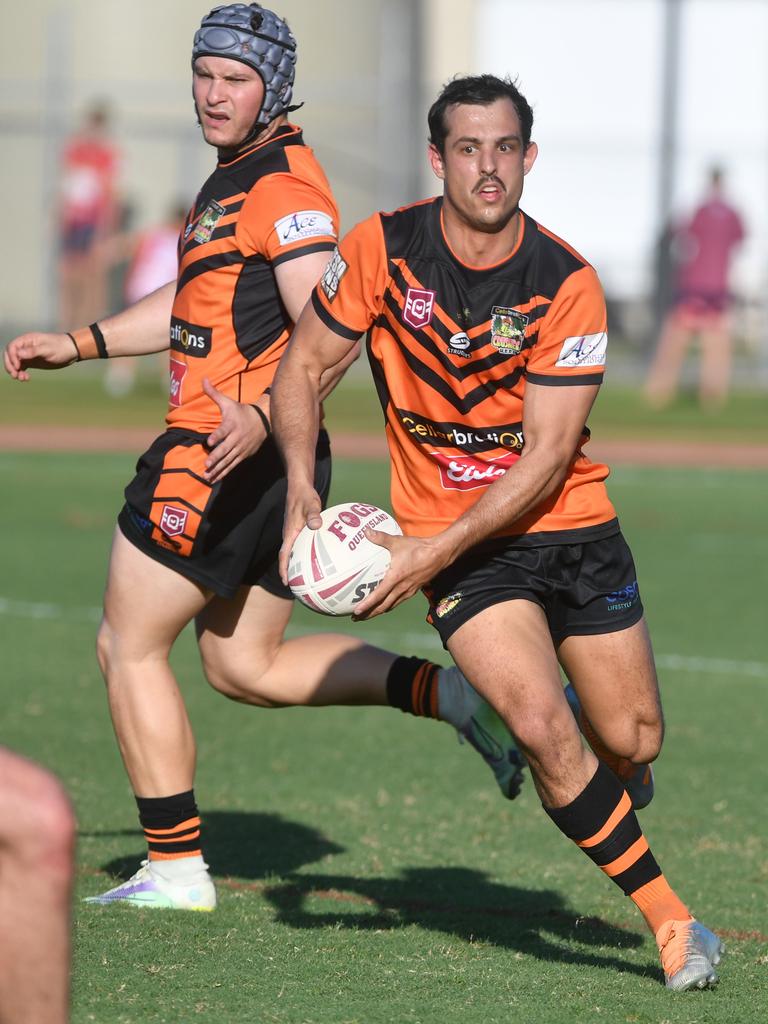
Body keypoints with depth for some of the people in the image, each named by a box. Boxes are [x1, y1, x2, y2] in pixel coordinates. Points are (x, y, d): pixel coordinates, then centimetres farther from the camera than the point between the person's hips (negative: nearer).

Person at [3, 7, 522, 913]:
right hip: (254, 463, 10)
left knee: (128, 648, -1)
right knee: (244, 667, 16)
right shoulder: (233, 178, 17)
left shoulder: (285, 187, -14)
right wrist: (77, 345, 26)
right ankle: (451, 694, 9)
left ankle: (175, 869, 3)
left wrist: (261, 416, -39)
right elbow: (194, 304, 30)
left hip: (227, 451, -10)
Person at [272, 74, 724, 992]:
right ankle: (667, 917, -7)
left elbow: (545, 458, -16)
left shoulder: (568, 285, -15)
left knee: (633, 741, 6)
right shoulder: (383, 251, -11)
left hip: (568, 526, 1)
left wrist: (434, 552, -24)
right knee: (544, 728, -21)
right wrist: (301, 479, -17)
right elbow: (304, 365, 1)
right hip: (454, 545, -1)